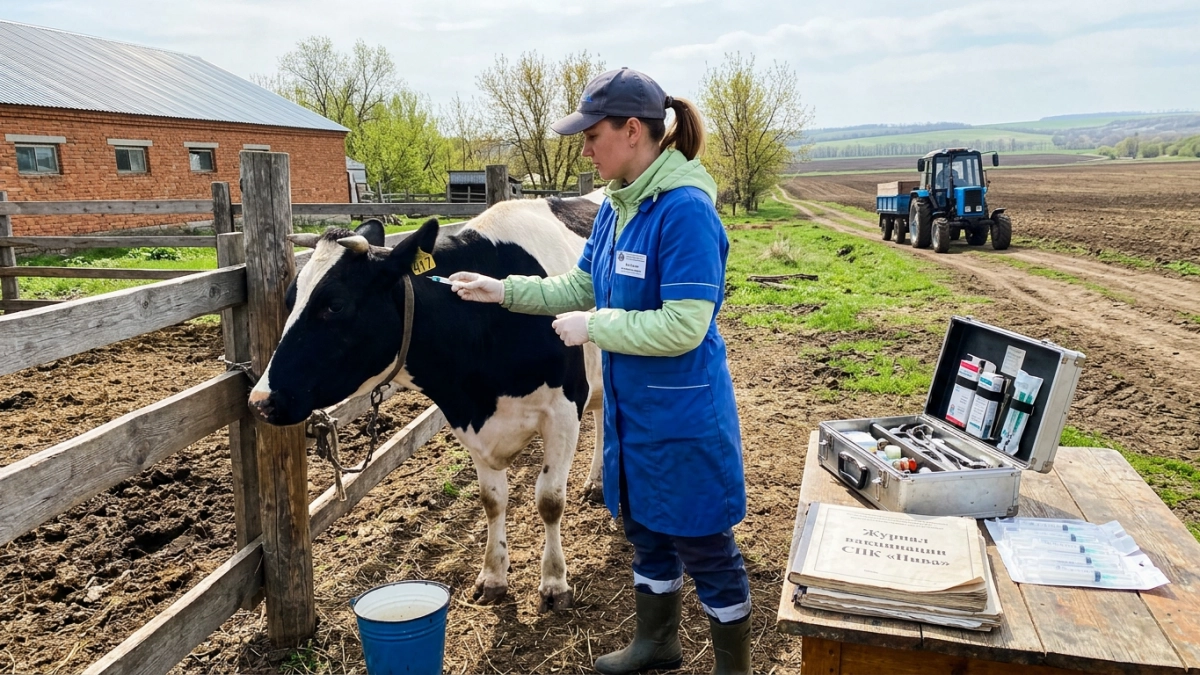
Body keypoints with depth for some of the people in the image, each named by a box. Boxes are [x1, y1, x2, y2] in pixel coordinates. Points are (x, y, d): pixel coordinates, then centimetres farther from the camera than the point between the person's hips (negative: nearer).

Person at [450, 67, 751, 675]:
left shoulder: (685, 209, -23)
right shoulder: (615, 205, 4)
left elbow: (683, 327, -28)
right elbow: (583, 287, 14)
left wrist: (592, 327, -20)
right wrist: (502, 290, 7)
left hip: (684, 417, -8)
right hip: (629, 405, 9)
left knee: (704, 545, 8)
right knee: (644, 529, 23)